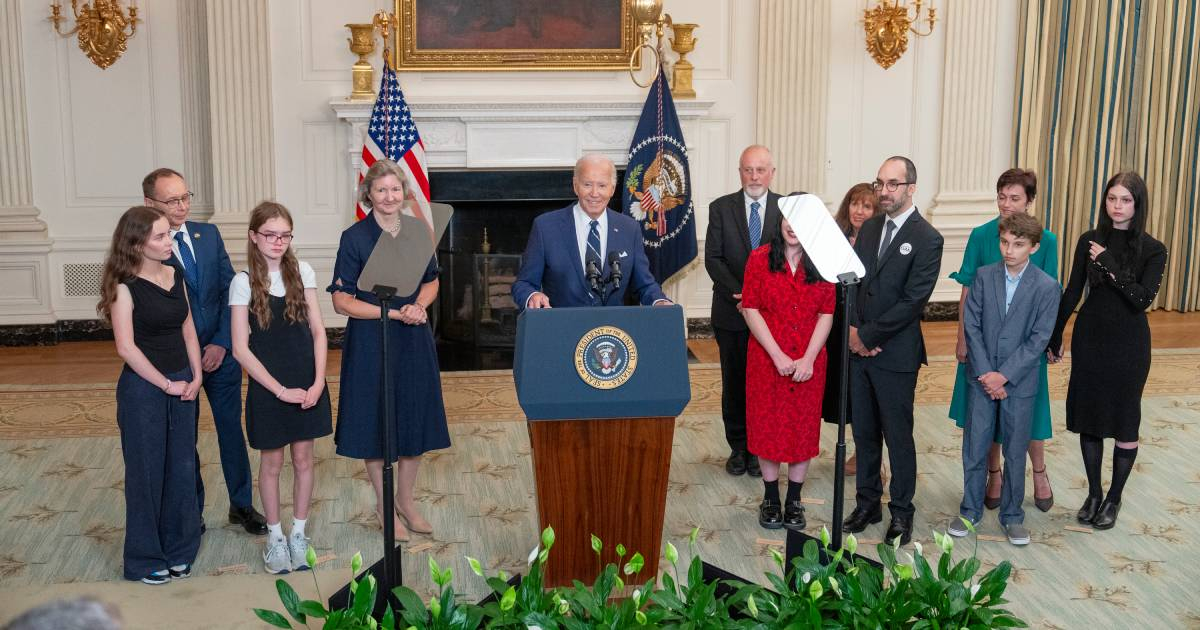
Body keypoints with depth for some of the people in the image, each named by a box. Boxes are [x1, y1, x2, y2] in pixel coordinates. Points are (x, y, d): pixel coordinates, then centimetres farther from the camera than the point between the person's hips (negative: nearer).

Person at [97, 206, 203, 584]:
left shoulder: (175, 275, 5)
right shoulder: (125, 285, -13)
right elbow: (126, 347, -17)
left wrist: (195, 376, 0)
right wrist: (167, 384, -12)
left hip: (182, 386, 6)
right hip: (142, 388, -6)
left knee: (182, 468, 11)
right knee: (147, 472, 5)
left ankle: (178, 550, 26)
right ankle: (145, 558, 21)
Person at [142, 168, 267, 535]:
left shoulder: (209, 234, 3)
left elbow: (230, 291, 2)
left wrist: (221, 343, -6)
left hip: (220, 351, 3)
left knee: (232, 429, 11)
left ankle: (242, 505, 25)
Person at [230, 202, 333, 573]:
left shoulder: (302, 272, 0)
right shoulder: (244, 283, -8)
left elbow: (318, 331, 2)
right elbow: (241, 349, -10)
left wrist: (318, 381, -9)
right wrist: (280, 390, -13)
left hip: (307, 384, 3)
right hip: (268, 387, -2)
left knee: (302, 459, 11)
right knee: (272, 462, 9)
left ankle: (298, 535, 26)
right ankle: (275, 537, 25)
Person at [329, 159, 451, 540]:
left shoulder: (418, 230, 2)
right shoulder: (354, 237, -10)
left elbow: (431, 281, 13)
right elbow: (342, 301, -11)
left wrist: (420, 305, -9)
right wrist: (395, 312, -19)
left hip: (415, 339, 4)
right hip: (370, 341, -4)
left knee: (415, 419, 11)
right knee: (376, 421, 6)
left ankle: (406, 499, 29)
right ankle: (383, 504, 23)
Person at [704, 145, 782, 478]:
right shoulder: (721, 208, 1)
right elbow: (713, 259, -3)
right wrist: (740, 295, -15)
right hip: (731, 312, 1)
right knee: (734, 382, 10)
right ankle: (738, 447, 22)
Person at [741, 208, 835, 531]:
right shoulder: (759, 259, -3)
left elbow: (827, 314, -1)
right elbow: (751, 310, -6)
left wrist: (809, 358, -12)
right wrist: (777, 355, -13)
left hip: (809, 362, 1)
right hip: (767, 359, -1)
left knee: (804, 427, 7)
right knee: (767, 424, 6)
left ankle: (794, 501, 20)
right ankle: (771, 498, 21)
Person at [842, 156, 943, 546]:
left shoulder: (927, 239, -10)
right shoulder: (869, 228, 9)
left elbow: (912, 301, -16)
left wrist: (867, 336, -14)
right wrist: (852, 330, -7)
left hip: (895, 355, -6)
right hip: (859, 349, 6)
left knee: (898, 437, 5)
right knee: (864, 433, 14)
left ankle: (901, 511, 18)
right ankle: (868, 501, 27)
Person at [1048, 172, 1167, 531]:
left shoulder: (1152, 250, -8)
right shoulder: (1089, 241, 0)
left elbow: (1143, 299, -20)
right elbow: (1072, 293, 4)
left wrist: (1109, 264, -22)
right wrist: (1055, 338, 6)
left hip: (1128, 343, -3)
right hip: (1089, 339, 3)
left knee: (1124, 422, 6)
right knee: (1088, 419, 10)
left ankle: (1113, 499, 20)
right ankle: (1093, 494, 24)